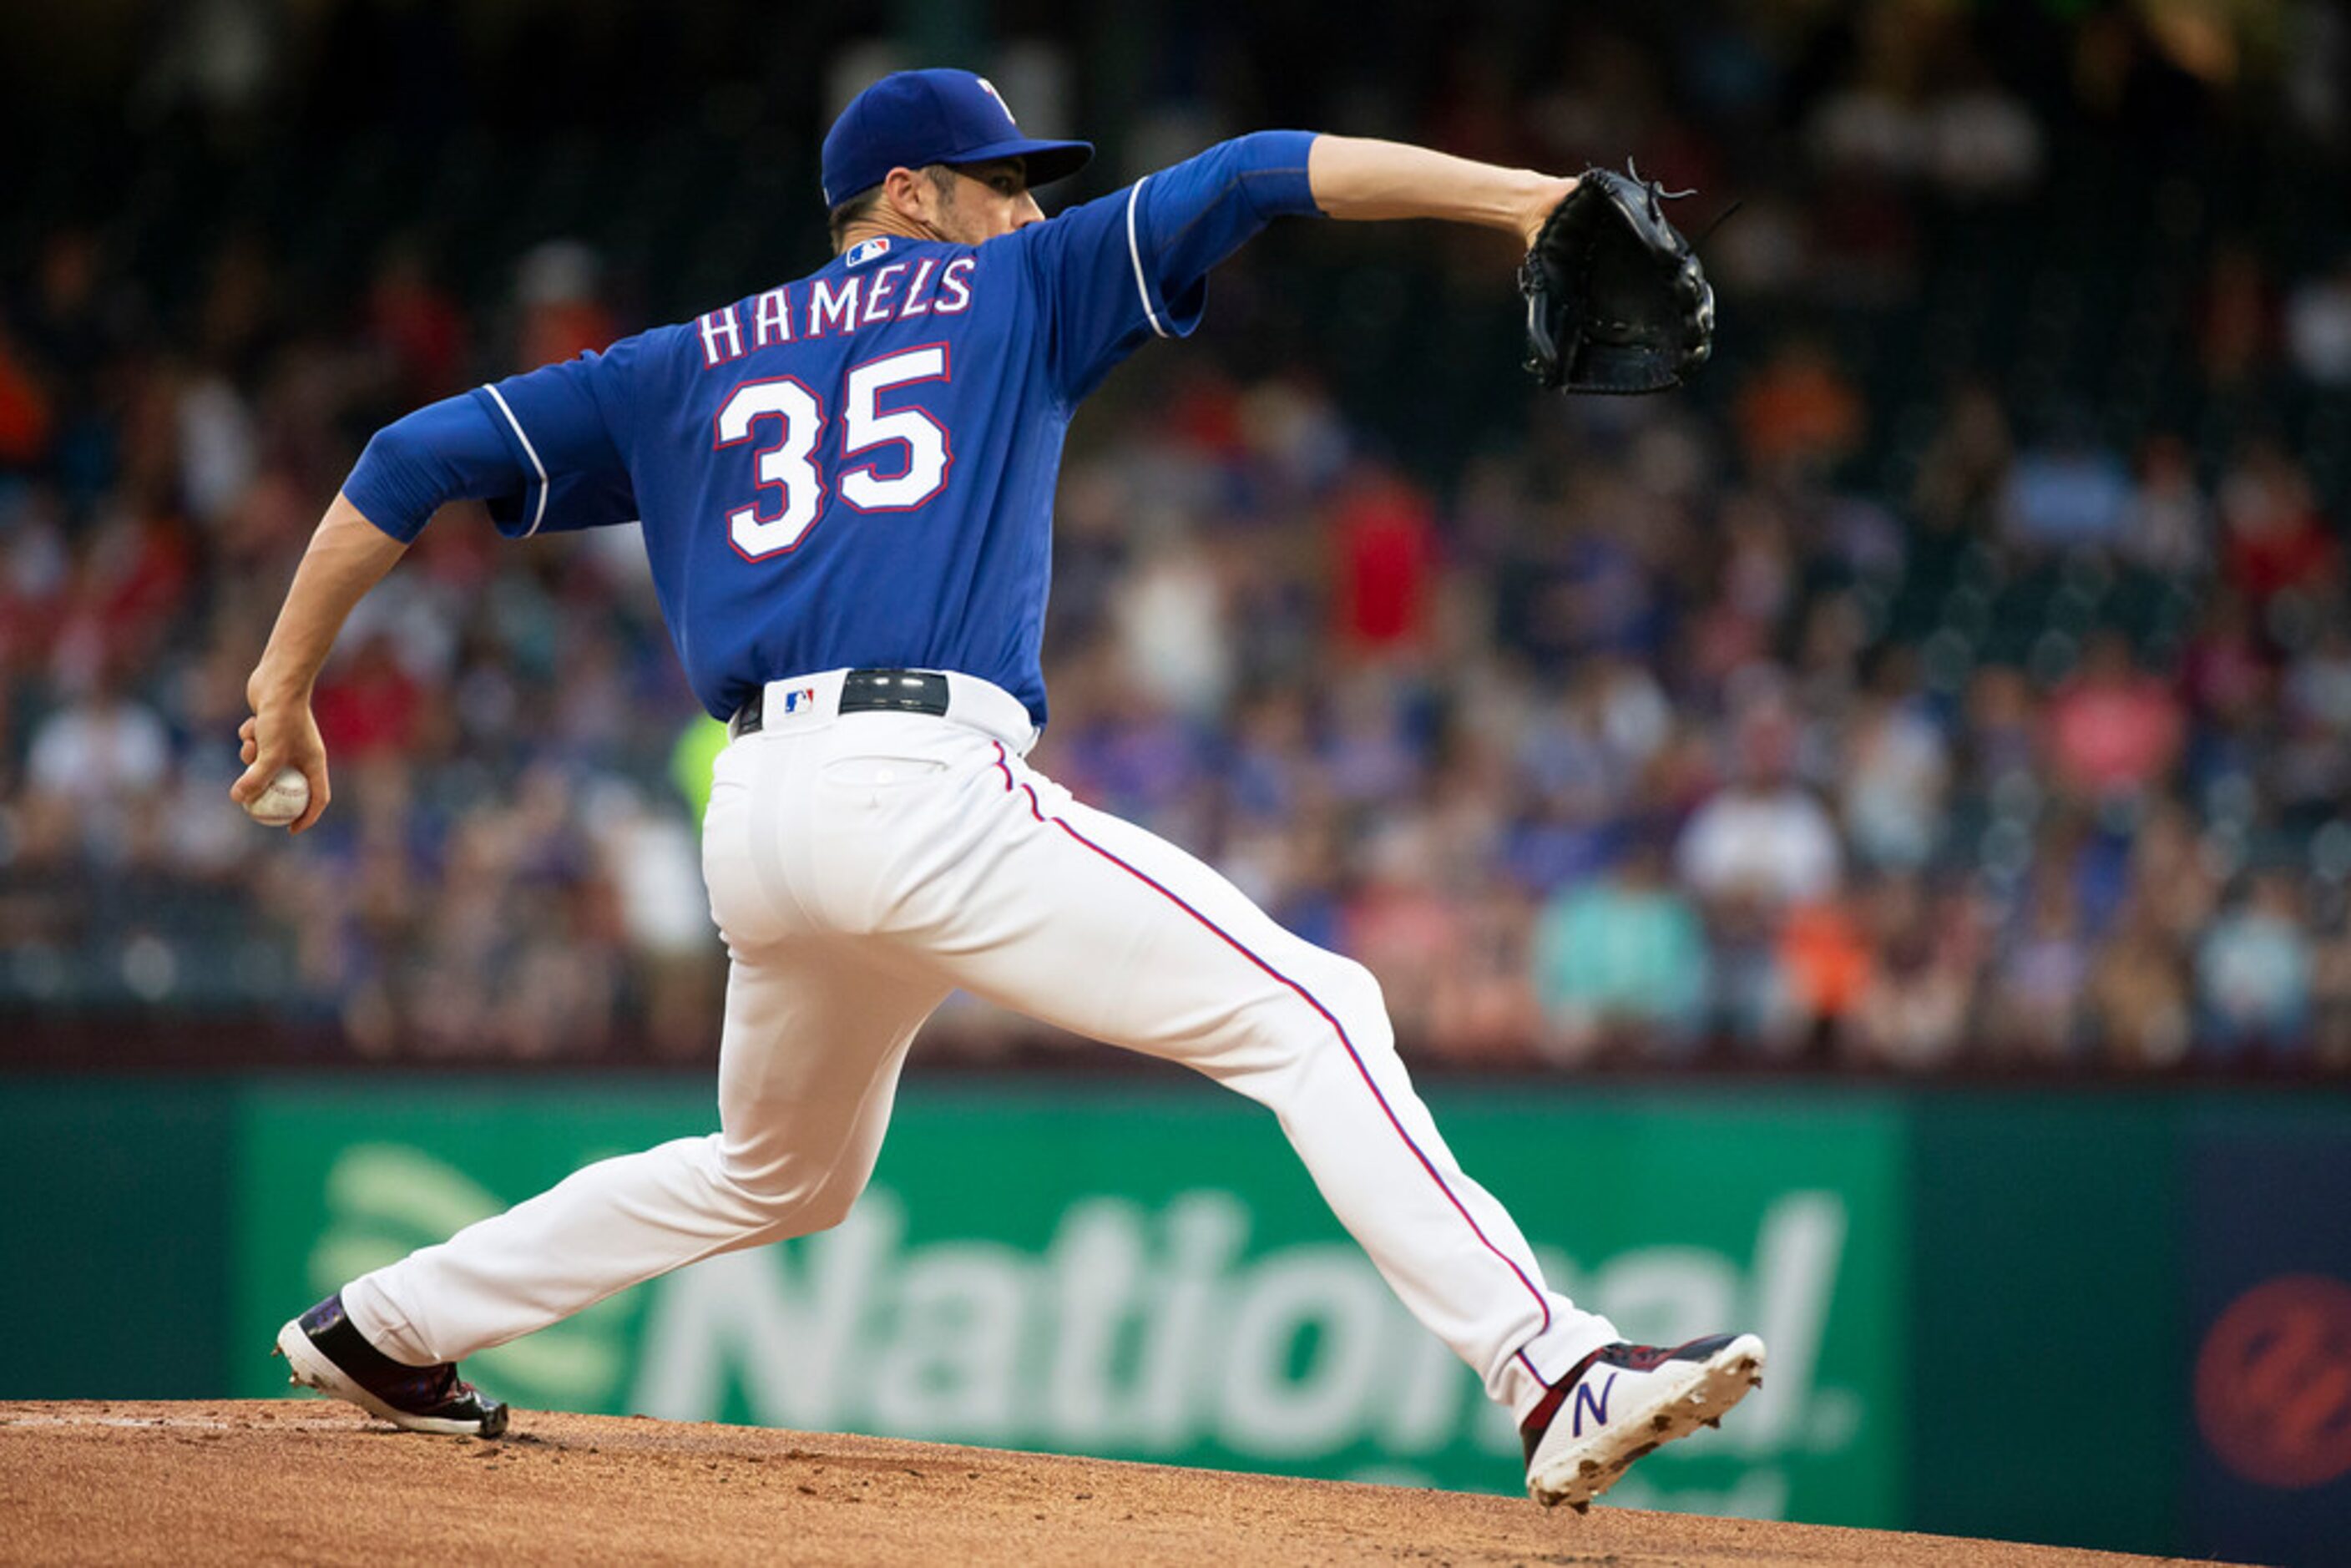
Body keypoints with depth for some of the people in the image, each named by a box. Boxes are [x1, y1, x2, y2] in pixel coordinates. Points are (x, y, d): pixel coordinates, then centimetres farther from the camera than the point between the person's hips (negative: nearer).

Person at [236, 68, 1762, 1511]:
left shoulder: (682, 369, 26)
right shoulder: (1012, 293, 15)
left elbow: (419, 457, 22)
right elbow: (1252, 176, 8)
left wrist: (286, 688, 27)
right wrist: (1518, 194, 1)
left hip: (753, 822, 7)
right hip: (924, 784, -7)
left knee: (778, 1178, 30)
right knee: (1308, 1011, -11)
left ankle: (384, 1326, 34)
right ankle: (1554, 1373, -27)